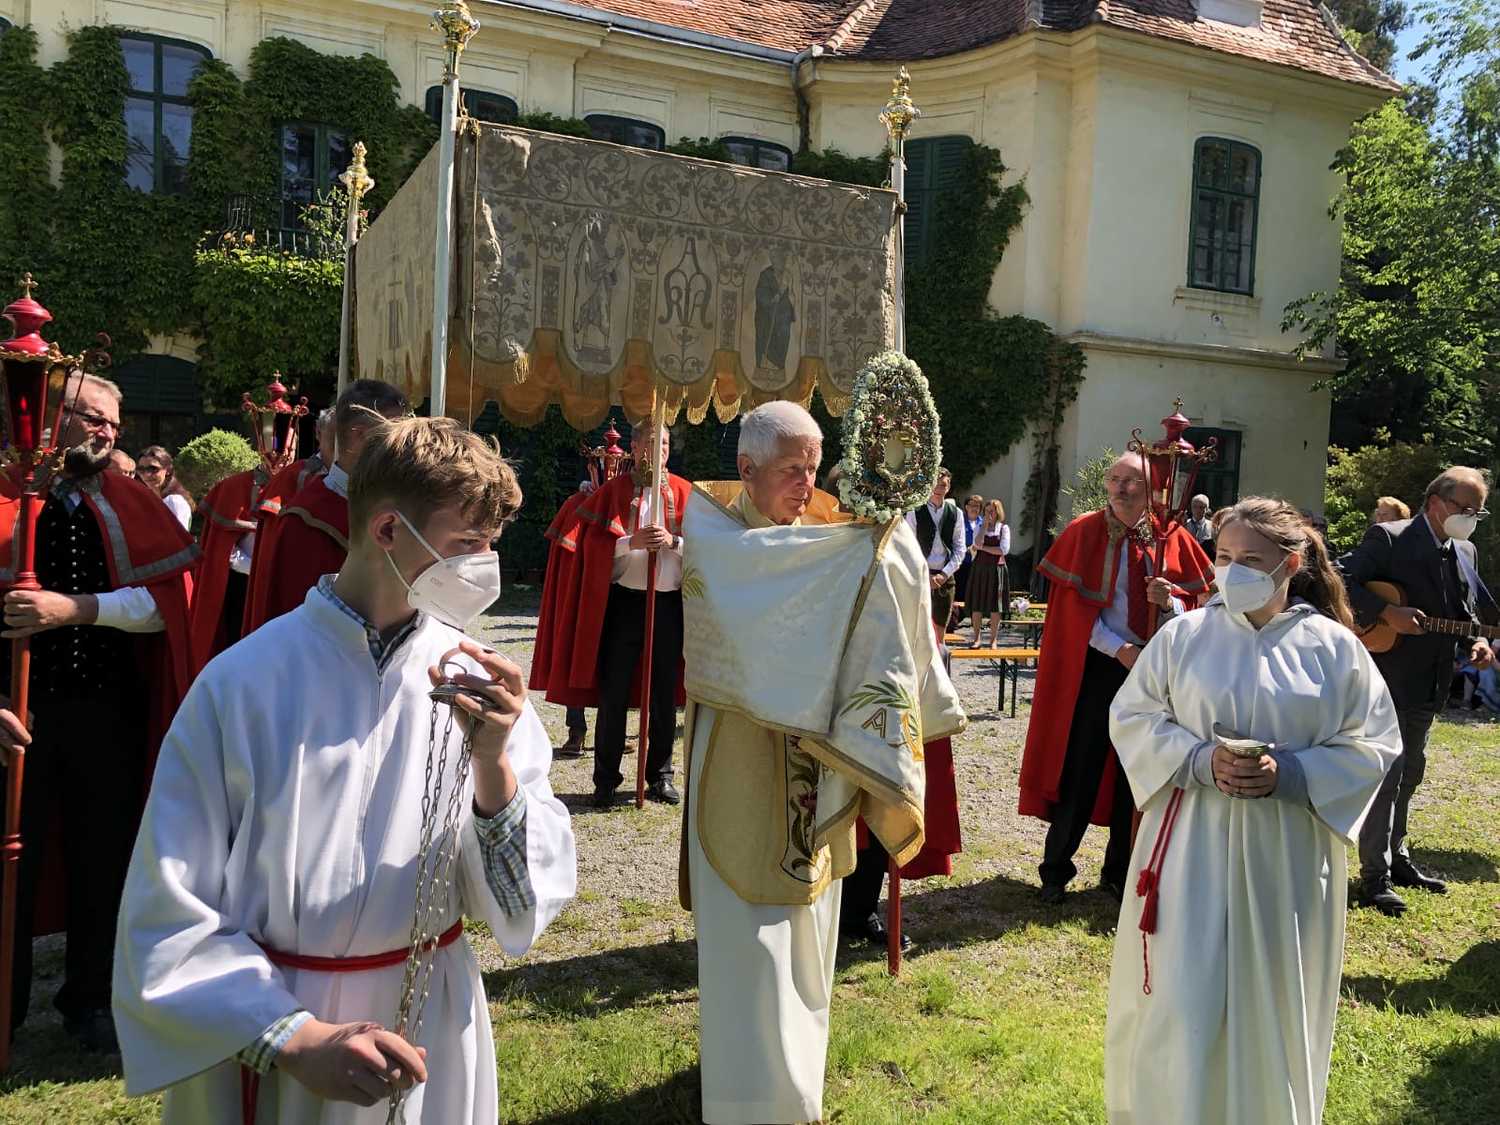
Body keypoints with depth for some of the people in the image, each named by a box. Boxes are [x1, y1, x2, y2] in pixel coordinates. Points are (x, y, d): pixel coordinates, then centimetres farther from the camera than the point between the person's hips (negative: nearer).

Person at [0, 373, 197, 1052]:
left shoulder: (134, 508, 4)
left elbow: (170, 600, -7)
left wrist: (78, 606, -18)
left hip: (108, 713, 2)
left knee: (102, 860, 11)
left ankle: (89, 1001, 29)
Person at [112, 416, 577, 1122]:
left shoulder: (478, 681, -9)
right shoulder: (245, 683, -17)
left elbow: (521, 904, -10)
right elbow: (168, 917, -12)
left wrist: (493, 764, -25)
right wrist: (296, 1038, -21)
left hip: (433, 1035, 3)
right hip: (267, 1059, -3)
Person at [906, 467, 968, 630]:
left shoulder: (955, 513, 7)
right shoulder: (915, 512, -1)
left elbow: (960, 549, 6)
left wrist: (944, 574, -7)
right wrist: (925, 575, -10)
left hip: (945, 576, 3)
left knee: (941, 625, 6)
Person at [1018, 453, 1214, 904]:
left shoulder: (1173, 539, 2)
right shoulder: (1084, 532, -4)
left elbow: (1191, 609, 3)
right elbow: (1075, 607, -7)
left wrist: (1168, 601, -20)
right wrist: (1120, 649, -17)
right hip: (1096, 667, -2)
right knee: (1080, 769, 4)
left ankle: (1119, 871, 24)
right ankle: (1056, 868, 17)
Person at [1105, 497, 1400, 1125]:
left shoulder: (1334, 647, -2)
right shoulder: (1183, 636, -2)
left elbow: (1373, 743, 1)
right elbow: (1131, 715, 2)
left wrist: (1288, 773, -15)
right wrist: (1200, 760, -15)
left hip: (1286, 856, 1)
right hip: (1191, 845, 0)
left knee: (1272, 1002, 12)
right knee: (1180, 998, 3)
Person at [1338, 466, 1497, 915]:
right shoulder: (1387, 538, -11)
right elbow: (1345, 583, -15)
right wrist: (1387, 613, -26)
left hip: (1427, 686, 8)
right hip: (1387, 679, -8)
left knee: (1408, 773, 18)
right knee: (1385, 774, -6)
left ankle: (1396, 857, 32)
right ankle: (1375, 875, 1)